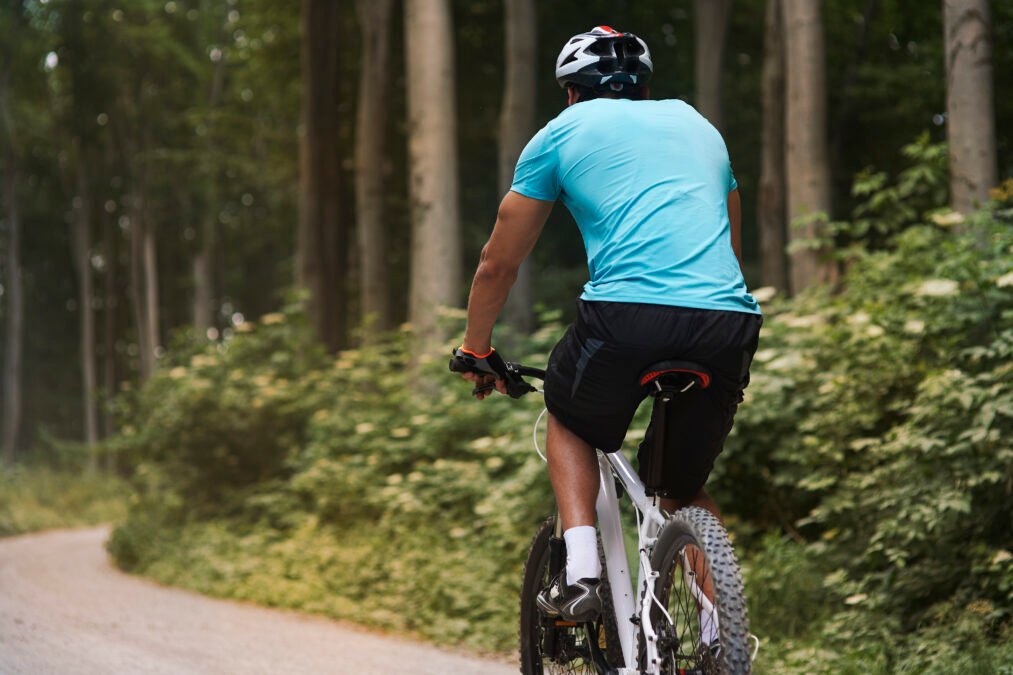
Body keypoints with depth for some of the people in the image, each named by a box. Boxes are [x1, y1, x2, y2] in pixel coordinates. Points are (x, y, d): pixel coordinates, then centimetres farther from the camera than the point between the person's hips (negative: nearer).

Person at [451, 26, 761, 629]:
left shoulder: (564, 132, 19)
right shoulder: (697, 124, 31)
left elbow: (499, 264, 23)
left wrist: (476, 351, 39)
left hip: (628, 314, -3)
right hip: (730, 321, 4)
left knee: (570, 423, 28)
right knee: (687, 488, 24)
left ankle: (582, 573, 9)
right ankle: (721, 636, 9)